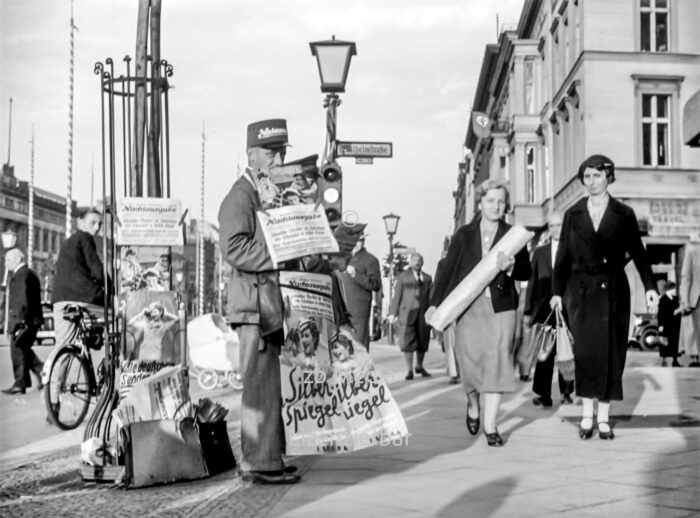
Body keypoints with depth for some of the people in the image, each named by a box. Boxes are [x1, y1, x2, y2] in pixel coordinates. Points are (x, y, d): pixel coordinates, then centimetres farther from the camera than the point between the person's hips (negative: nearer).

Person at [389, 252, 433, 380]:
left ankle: (419, 366, 25)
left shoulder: (427, 278, 17)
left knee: (422, 341, 6)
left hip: (423, 312, 3)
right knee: (407, 341, -7)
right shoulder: (403, 276, 8)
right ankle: (409, 370, -3)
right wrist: (393, 313, -5)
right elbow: (396, 295, 3)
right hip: (407, 312, -3)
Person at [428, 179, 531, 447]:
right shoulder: (463, 235, 8)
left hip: (500, 307, 0)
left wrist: (510, 266, -14)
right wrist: (435, 303, -1)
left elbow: (527, 273, 8)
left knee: (497, 362, -5)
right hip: (468, 307, 0)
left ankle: (490, 427, 2)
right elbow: (448, 270, 7)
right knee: (470, 361, -4)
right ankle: (473, 404, 29)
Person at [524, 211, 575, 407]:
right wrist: (528, 311, 8)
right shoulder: (540, 252, 13)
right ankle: (544, 395, 8)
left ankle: (566, 392, 16)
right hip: (545, 309, 2)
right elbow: (532, 282, 12)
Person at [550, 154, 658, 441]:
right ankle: (587, 414, -6)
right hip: (581, 289, 0)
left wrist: (649, 286, -7)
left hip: (613, 289, 0)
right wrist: (556, 291, 3)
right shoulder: (573, 214, 8)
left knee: (610, 351, 0)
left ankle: (604, 418, 5)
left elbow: (637, 252, 3)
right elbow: (563, 256, 8)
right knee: (586, 349, -11)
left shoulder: (623, 214, 5)